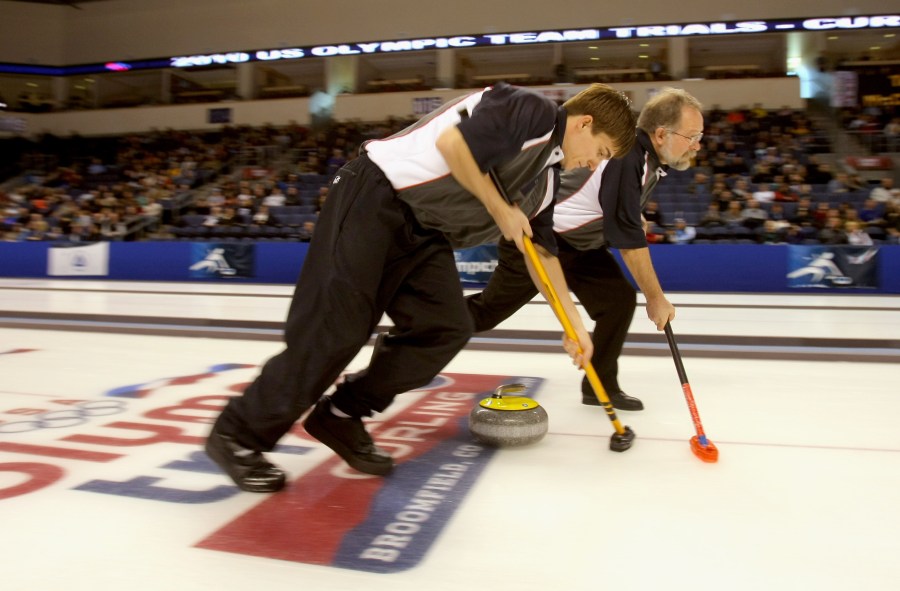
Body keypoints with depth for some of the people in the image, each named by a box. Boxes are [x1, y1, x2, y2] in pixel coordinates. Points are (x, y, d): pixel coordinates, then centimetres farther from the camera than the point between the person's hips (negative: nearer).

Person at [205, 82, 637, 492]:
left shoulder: (545, 177, 17)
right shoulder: (532, 112, -9)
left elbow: (542, 250, 23)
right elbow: (452, 142, -22)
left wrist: (573, 322, 22)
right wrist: (499, 209, -10)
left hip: (423, 232, 9)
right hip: (374, 200, -9)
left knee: (446, 329, -5)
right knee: (335, 330, -13)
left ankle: (341, 415, 6)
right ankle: (239, 435, 2)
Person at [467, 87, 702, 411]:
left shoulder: (650, 157, 0)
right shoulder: (627, 158, -29)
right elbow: (628, 238, -25)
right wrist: (656, 298, -16)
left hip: (579, 243, 9)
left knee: (619, 300, -2)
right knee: (488, 311, 0)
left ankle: (601, 386, 10)